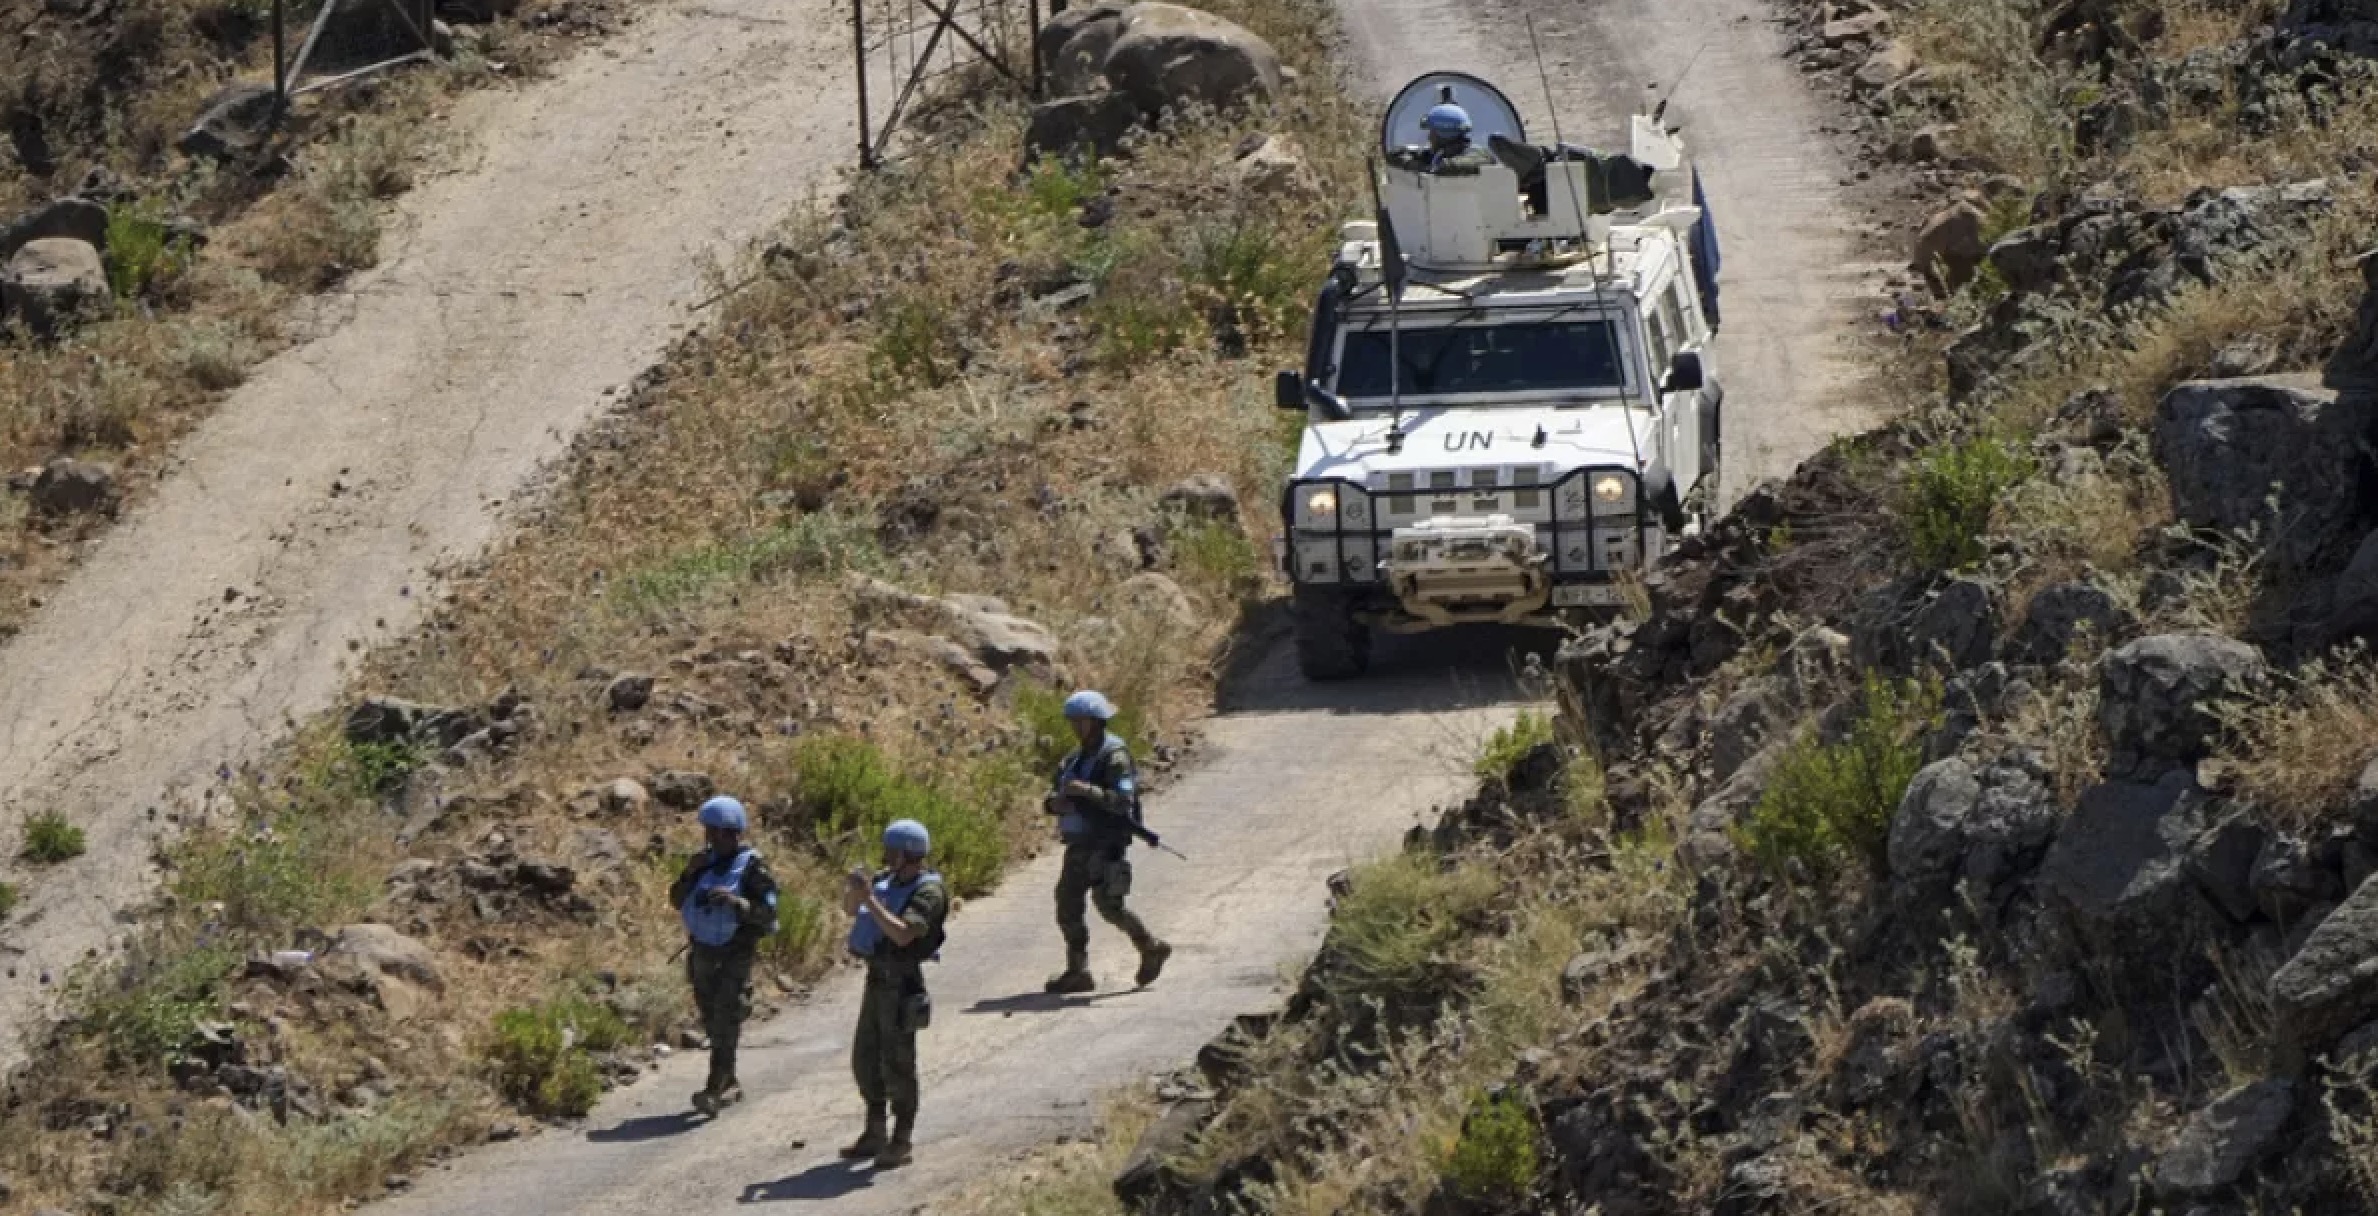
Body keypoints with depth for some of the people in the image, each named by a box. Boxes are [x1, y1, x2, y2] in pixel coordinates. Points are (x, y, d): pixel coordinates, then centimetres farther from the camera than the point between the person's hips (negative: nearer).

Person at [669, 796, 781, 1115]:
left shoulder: (751, 867, -12)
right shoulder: (706, 862, 6)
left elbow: (767, 913, -15)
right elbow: (677, 901, 7)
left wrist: (735, 901, -29)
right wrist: (690, 873, -10)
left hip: (735, 956, -7)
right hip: (702, 953, 7)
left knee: (725, 1025, -13)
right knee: (712, 1024, 14)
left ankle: (714, 1092, -18)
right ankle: (729, 1086, 27)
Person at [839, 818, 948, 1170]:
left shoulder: (928, 891, -16)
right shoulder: (887, 879, 8)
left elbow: (903, 934, -29)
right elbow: (849, 908, 16)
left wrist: (870, 900, -28)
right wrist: (853, 888, -6)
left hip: (901, 983, -9)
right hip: (877, 978, 9)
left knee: (897, 1062, -4)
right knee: (865, 1058, 14)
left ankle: (903, 1141, 4)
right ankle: (875, 1134, 25)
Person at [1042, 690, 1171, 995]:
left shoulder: (1114, 756, -10)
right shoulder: (1076, 759, 15)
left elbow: (1123, 801, -21)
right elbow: (1053, 801, 17)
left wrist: (1087, 790, -29)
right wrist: (1055, 803, -7)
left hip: (1106, 844, -8)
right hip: (1079, 844, 8)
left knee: (1108, 904, -12)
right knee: (1067, 904, 3)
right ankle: (1077, 972, 7)